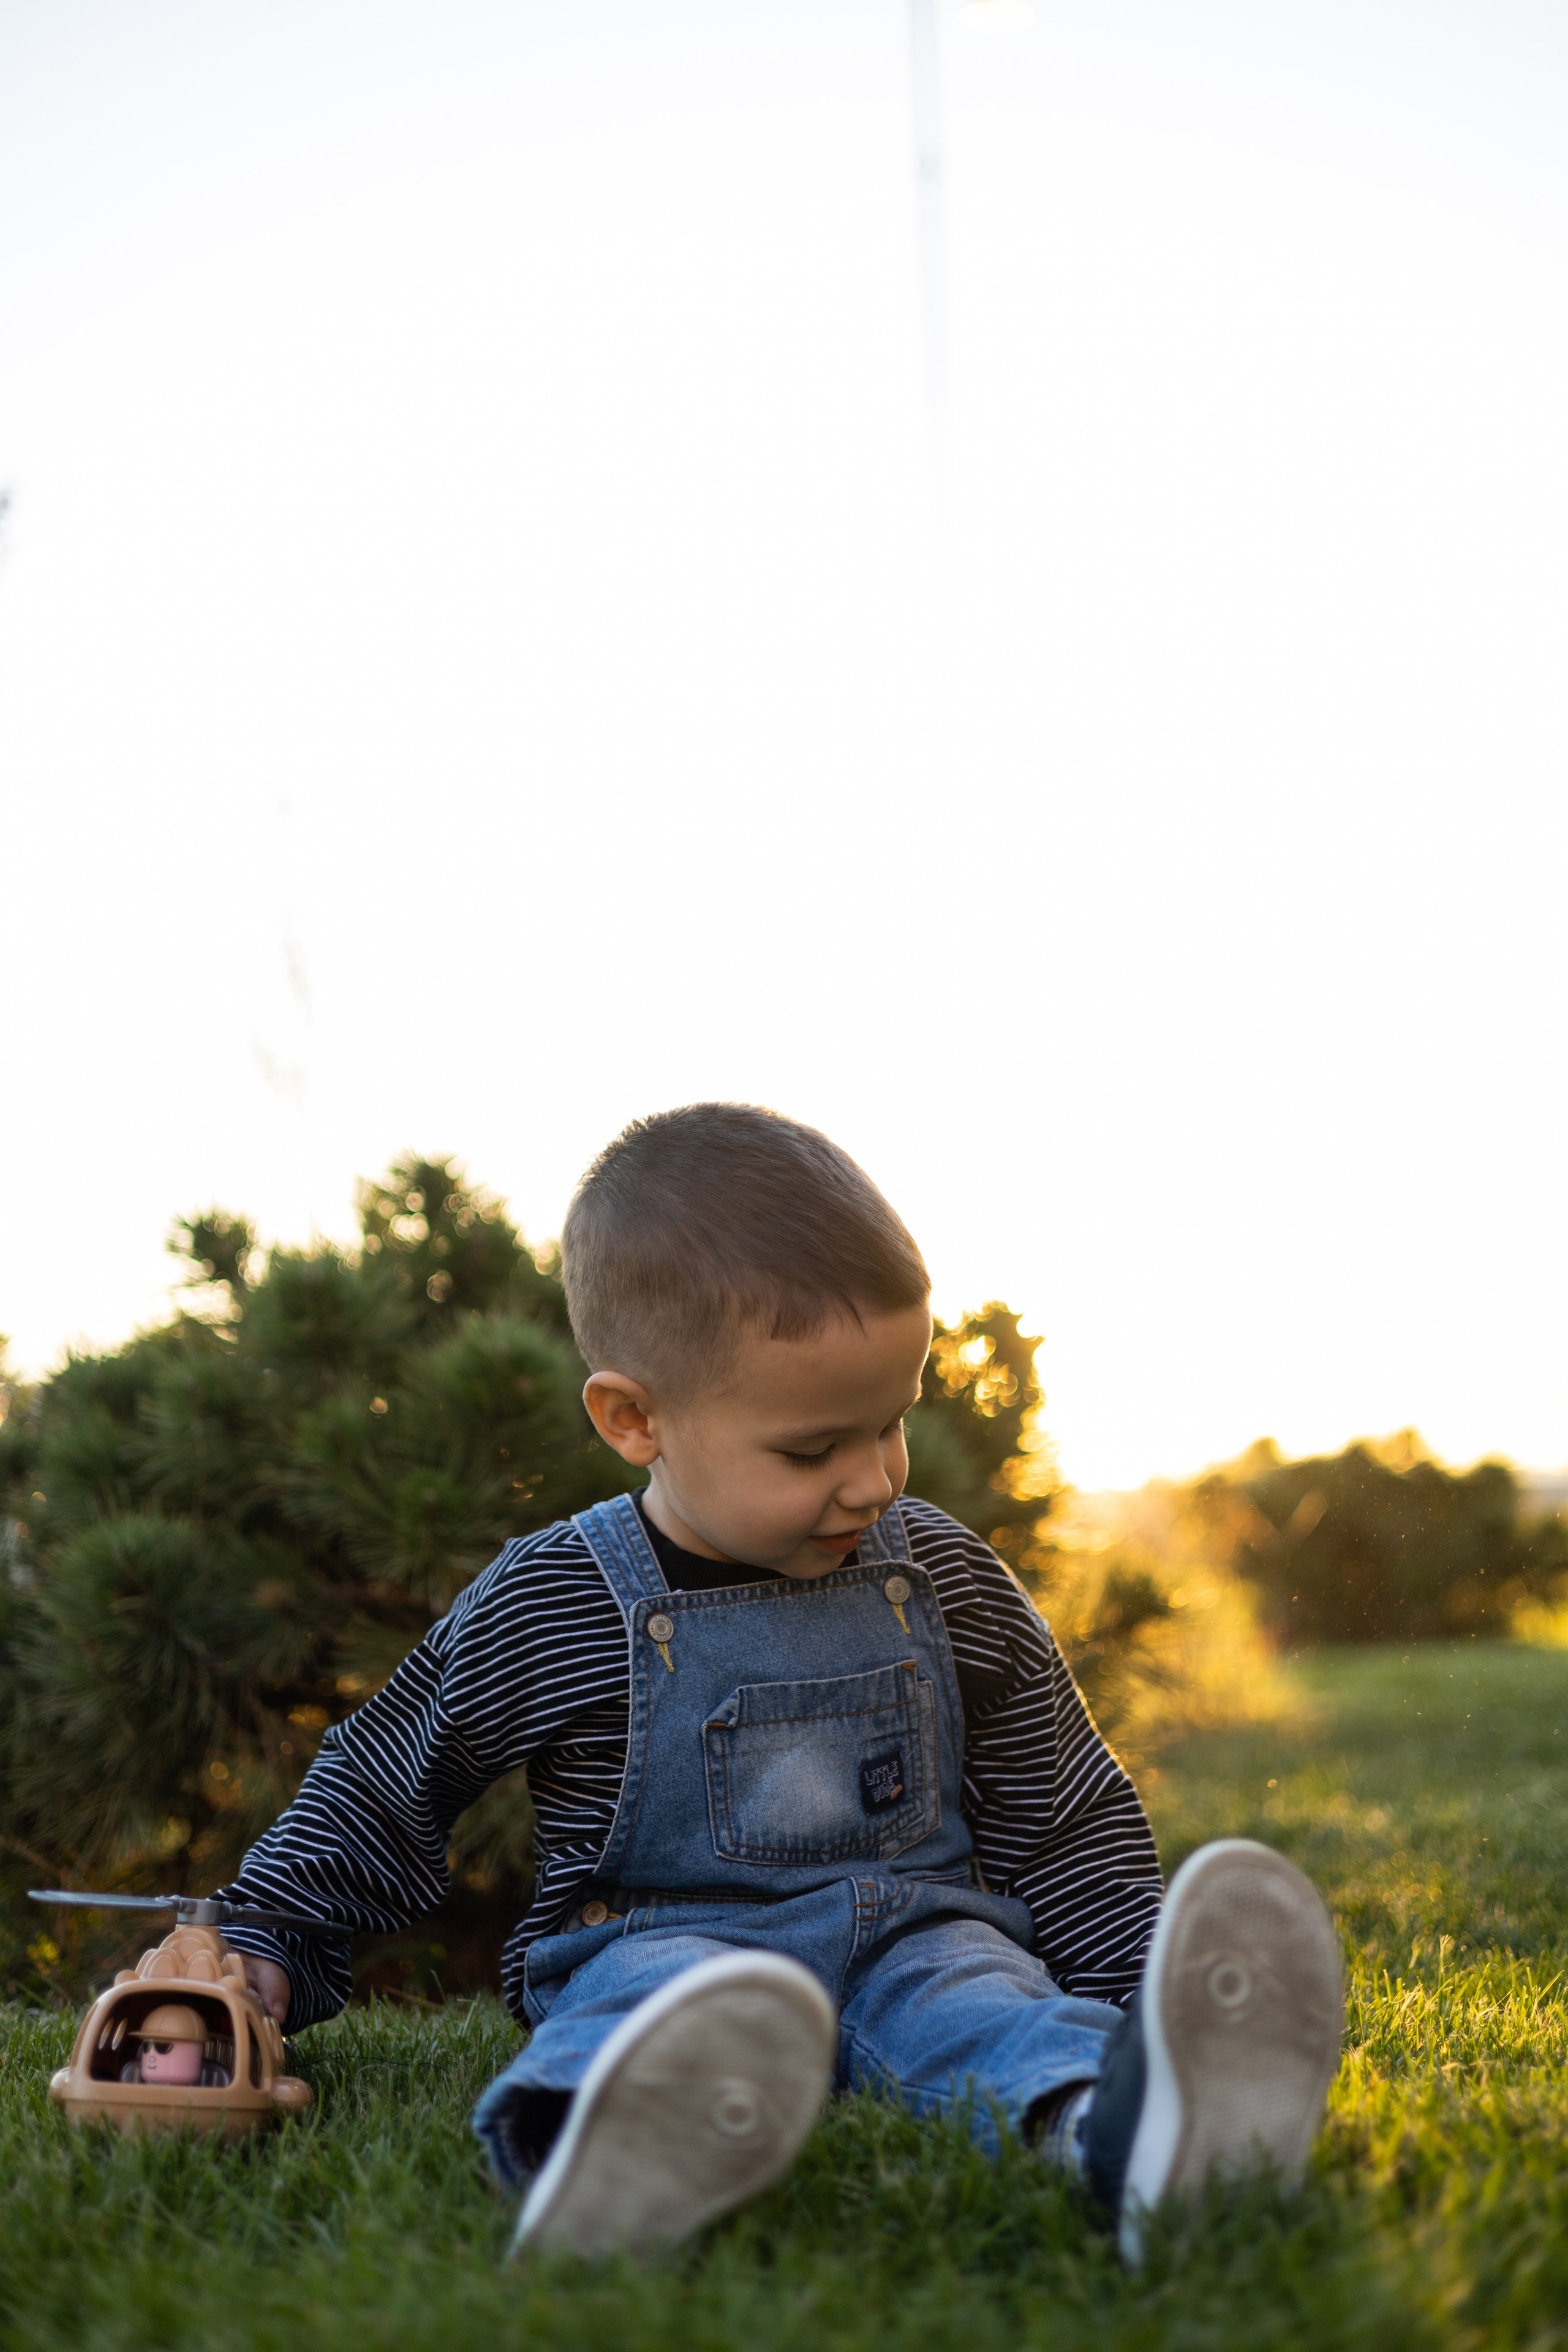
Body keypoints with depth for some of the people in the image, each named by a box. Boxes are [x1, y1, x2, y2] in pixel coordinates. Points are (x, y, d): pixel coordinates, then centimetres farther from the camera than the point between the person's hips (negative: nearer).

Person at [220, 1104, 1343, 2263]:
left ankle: (1126, 2129, -64)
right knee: (665, 2000, -37)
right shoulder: (547, 1610, -3)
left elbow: (1059, 1818, 16)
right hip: (661, 1941, -2)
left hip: (913, 1933, 3)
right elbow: (382, 1795, 11)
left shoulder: (950, 1582, 8)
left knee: (978, 2001, -31)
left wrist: (1148, 1991, 8)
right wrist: (270, 1958, 4)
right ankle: (618, 2144, -70)